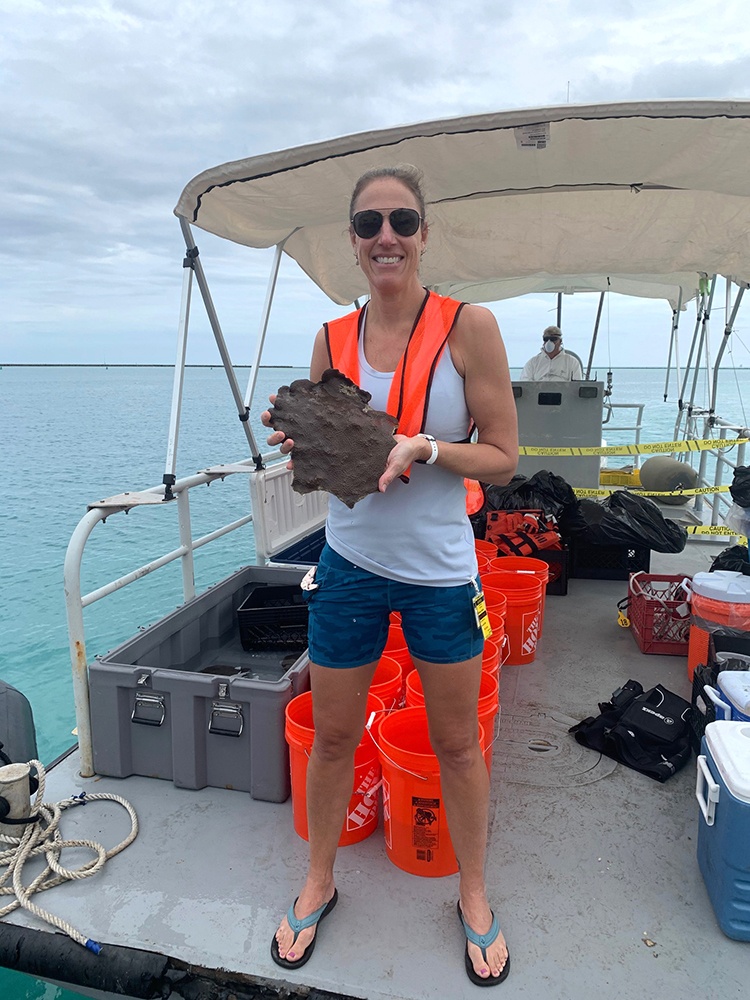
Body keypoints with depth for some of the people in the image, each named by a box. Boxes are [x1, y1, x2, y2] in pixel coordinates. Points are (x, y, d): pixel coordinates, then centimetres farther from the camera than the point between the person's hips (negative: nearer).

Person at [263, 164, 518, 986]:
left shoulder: (469, 327, -8)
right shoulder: (332, 339, 2)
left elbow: (502, 459, -7)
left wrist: (424, 448, -23)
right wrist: (303, 445, -14)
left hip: (441, 570, -2)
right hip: (350, 564, 3)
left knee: (457, 743, 14)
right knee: (332, 736, 15)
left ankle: (474, 896, 40)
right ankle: (318, 883, 42)